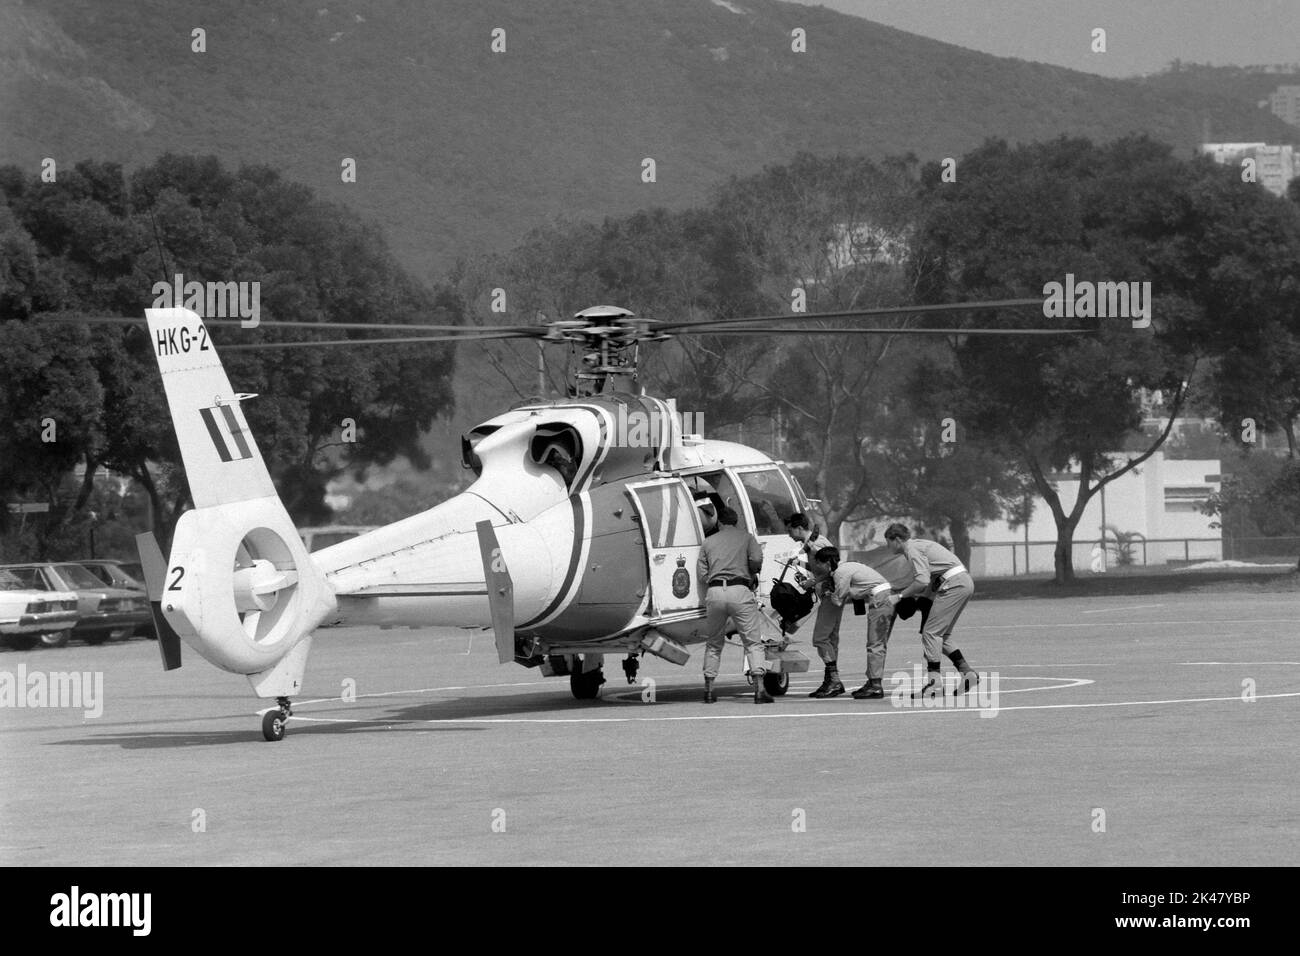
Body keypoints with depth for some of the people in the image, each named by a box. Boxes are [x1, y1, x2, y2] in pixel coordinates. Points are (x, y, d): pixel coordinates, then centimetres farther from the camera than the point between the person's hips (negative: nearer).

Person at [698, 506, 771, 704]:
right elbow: (756, 560, -4)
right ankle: (759, 688, -15)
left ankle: (709, 689, 16)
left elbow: (702, 576, 11)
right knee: (753, 642, 0)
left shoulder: (708, 542, 18)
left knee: (714, 643, 17)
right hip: (740, 591, -2)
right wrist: (753, 573, 16)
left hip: (714, 592, 2)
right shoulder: (746, 537, 13)